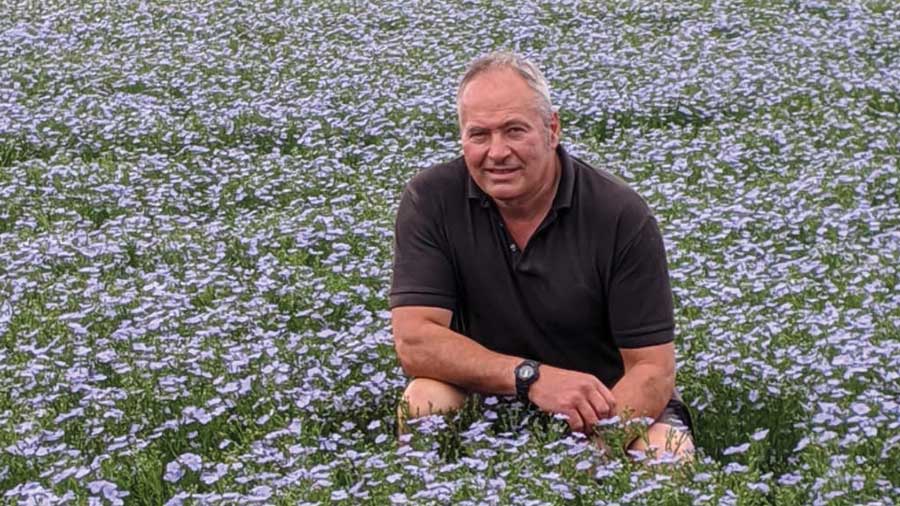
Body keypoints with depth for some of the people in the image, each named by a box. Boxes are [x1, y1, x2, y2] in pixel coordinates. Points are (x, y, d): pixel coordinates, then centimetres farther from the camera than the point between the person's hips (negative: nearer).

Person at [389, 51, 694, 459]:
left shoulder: (621, 216, -16)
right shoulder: (431, 200, -12)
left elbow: (652, 369, -17)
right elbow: (413, 341, -20)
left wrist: (597, 439, -38)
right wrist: (532, 377, -33)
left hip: (615, 410, 0)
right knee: (426, 400, -30)